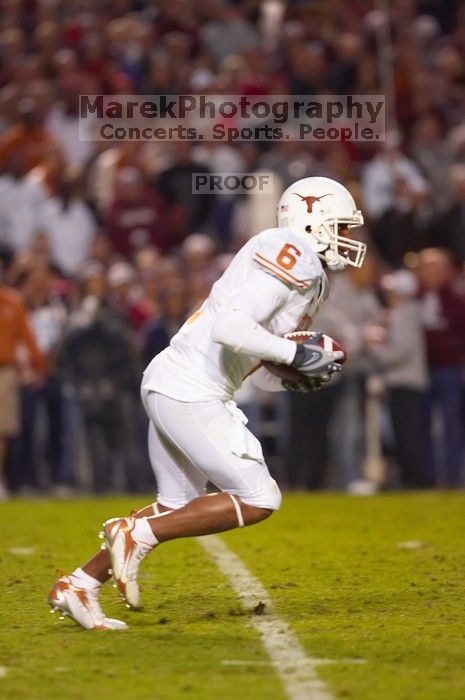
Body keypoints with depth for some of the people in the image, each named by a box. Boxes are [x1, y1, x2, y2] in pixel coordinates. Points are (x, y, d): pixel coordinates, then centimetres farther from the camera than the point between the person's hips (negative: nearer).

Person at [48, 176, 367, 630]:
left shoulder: (306, 274, 20)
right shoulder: (291, 255, -12)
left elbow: (253, 365, 22)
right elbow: (230, 328, -25)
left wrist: (296, 380, 5)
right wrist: (297, 354, -17)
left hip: (169, 386, 11)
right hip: (191, 394, -11)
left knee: (178, 508, 19)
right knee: (257, 501, -8)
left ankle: (78, 585, 22)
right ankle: (137, 534, -4)